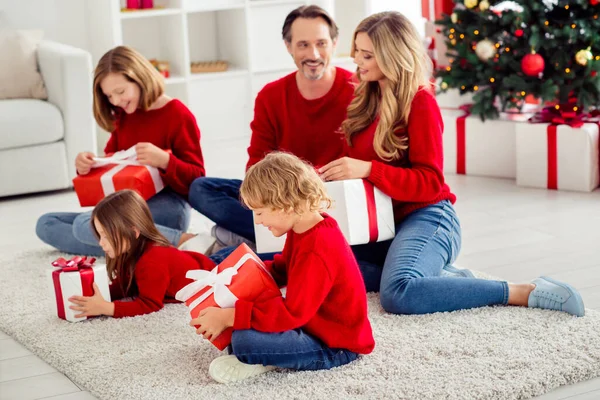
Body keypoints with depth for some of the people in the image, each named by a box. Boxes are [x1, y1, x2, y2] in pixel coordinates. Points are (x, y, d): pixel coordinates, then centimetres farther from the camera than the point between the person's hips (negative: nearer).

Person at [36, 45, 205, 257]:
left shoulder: (177, 115, -6)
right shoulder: (123, 117, 16)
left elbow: (196, 180, -10)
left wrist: (164, 160, -29)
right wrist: (86, 164, -3)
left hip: (168, 206, -9)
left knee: (85, 225, -32)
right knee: (46, 224, -1)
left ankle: (182, 241, -28)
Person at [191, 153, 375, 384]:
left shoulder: (316, 252, -30)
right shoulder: (306, 228, 3)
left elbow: (292, 313, -32)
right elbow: (284, 268, 21)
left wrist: (229, 317, -31)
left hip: (334, 346, -11)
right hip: (312, 320, 11)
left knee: (245, 341, -29)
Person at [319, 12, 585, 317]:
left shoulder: (419, 102, -10)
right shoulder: (366, 98, 13)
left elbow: (429, 183, -14)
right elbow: (356, 160, 17)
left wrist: (368, 170, -25)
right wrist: (331, 173, -5)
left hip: (426, 216, -8)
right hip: (382, 221, 8)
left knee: (398, 294, -35)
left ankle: (523, 293, -23)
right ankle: (433, 276, -7)